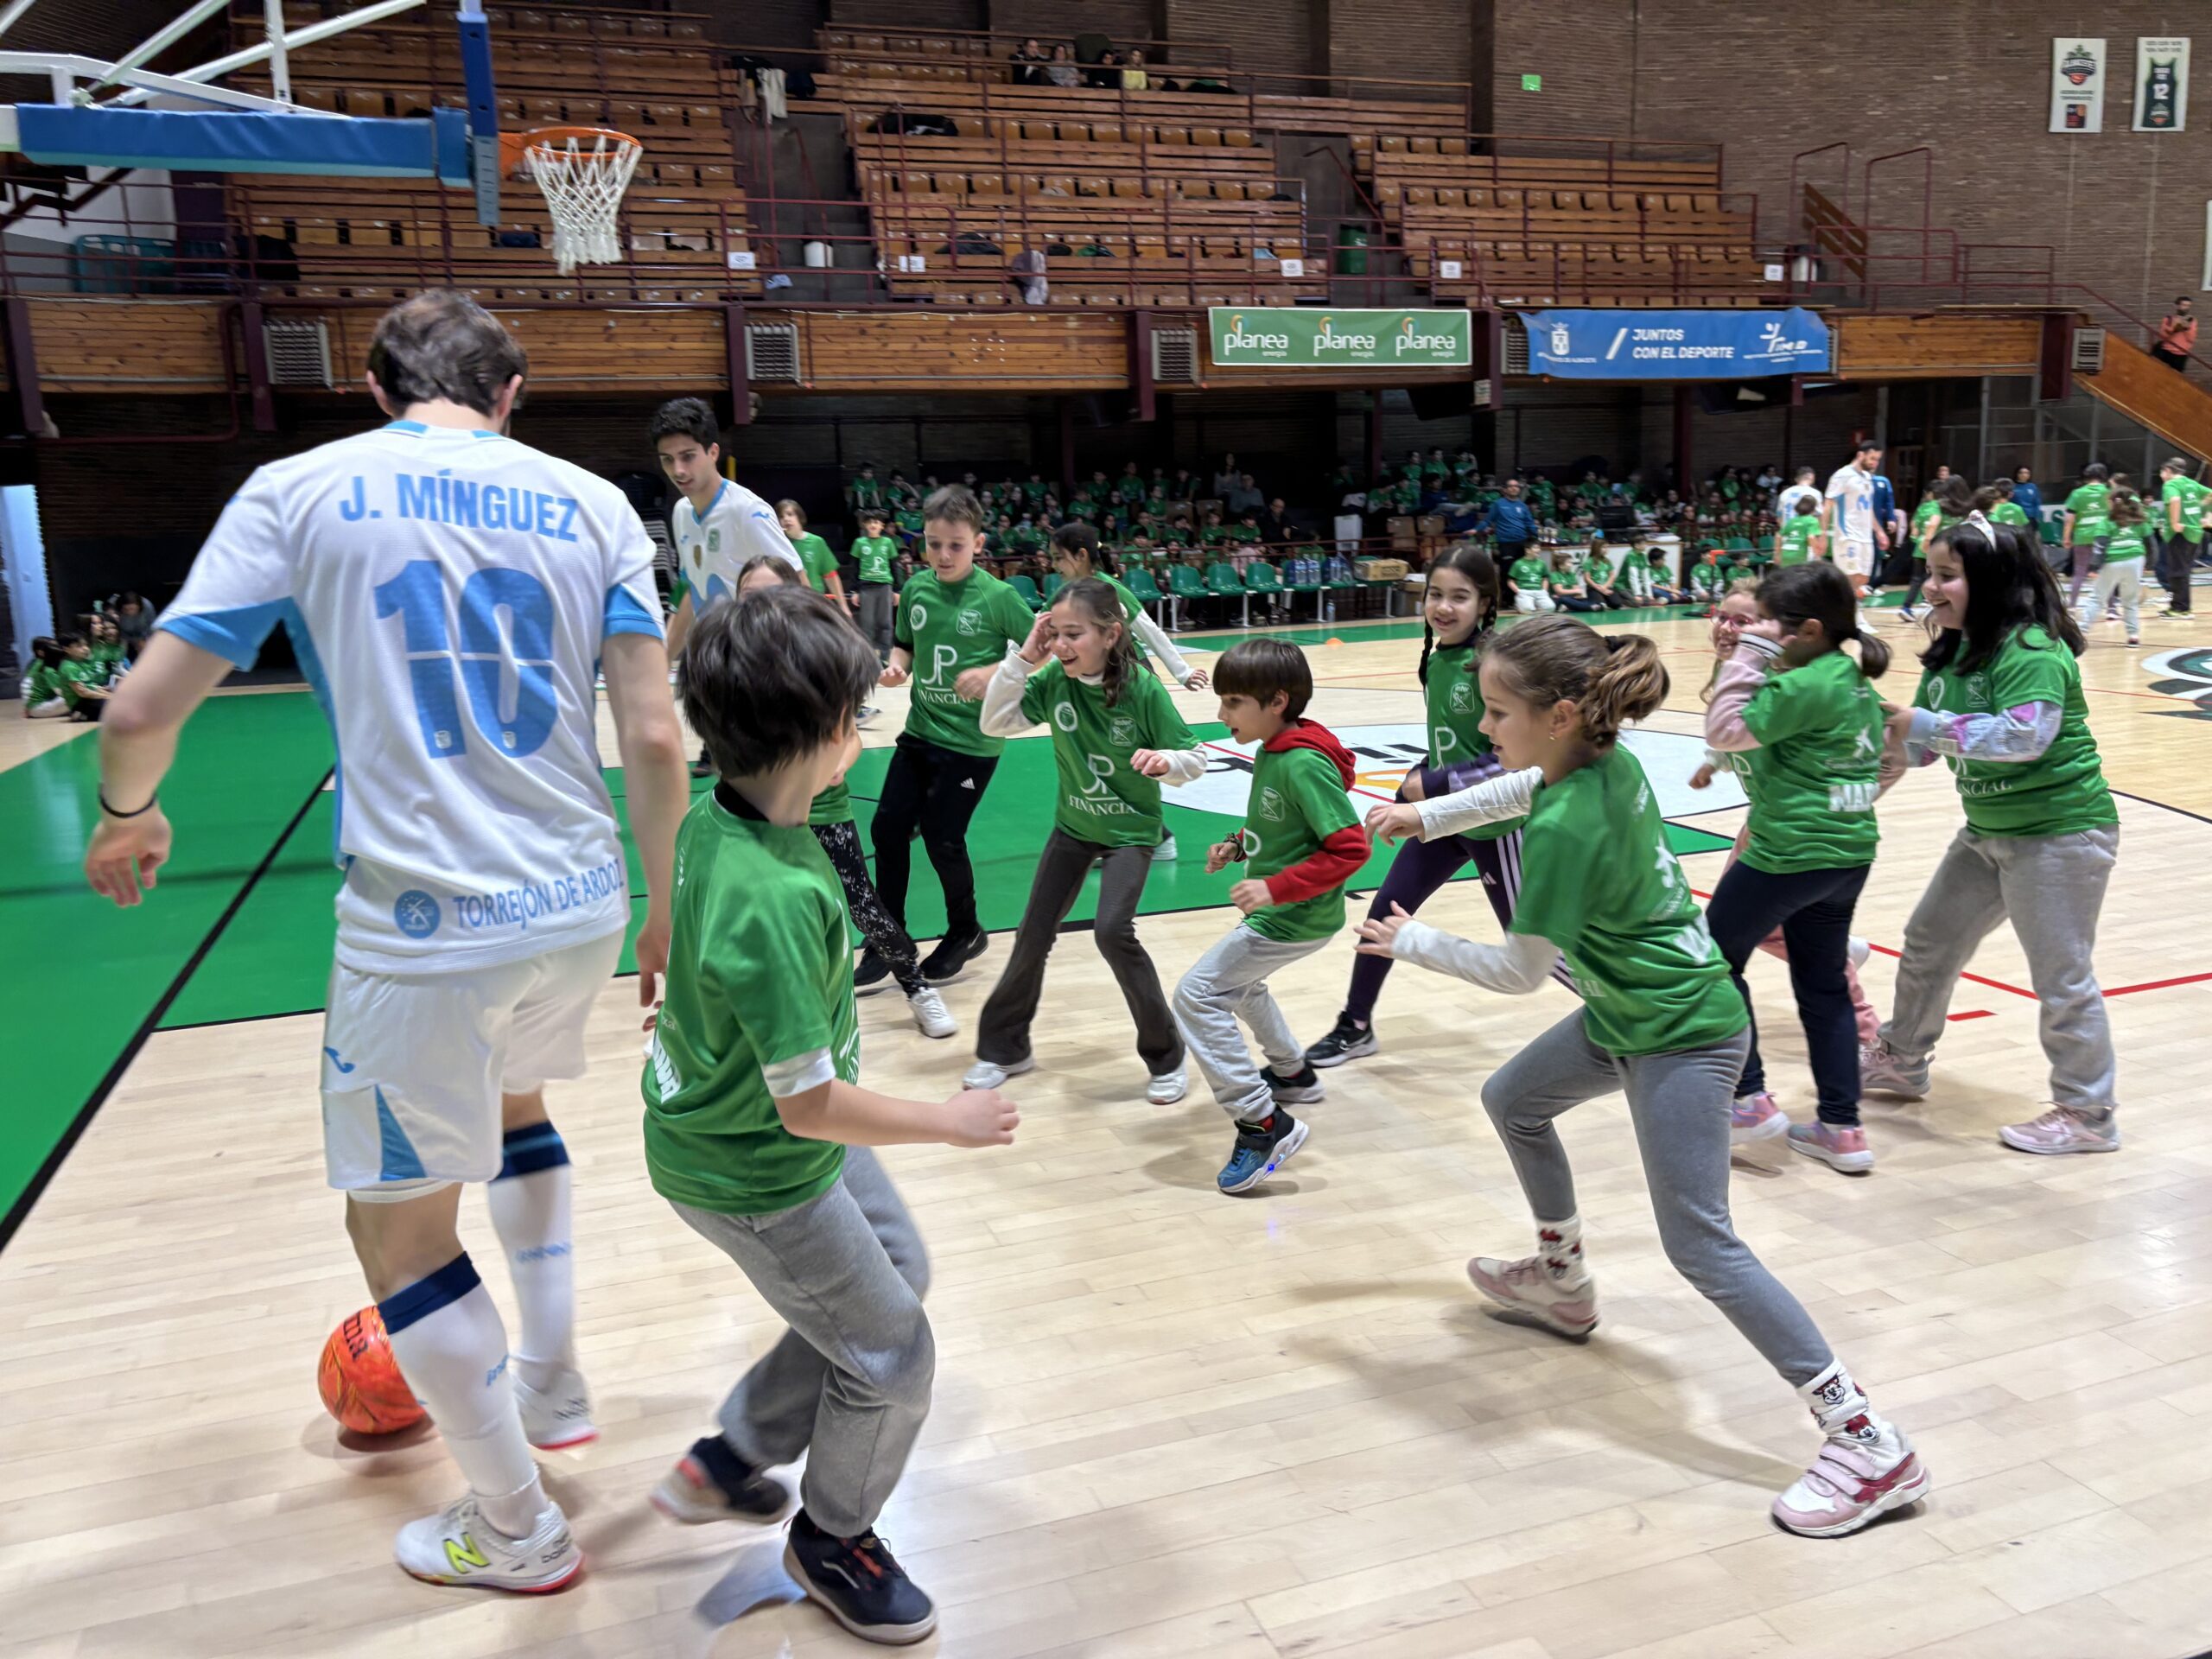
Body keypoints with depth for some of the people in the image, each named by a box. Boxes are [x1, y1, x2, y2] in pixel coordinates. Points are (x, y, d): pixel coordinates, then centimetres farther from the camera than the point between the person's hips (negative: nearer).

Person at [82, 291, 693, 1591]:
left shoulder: (298, 489, -1)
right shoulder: (590, 504, 5)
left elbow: (143, 710, -3)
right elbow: (657, 739, -2)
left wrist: (127, 817, 18)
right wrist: (667, 905, 11)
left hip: (423, 924, -4)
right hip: (582, 907, 5)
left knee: (400, 1229, 15)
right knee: (511, 1096, 33)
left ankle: (516, 1533, 28)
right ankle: (553, 1385, 44)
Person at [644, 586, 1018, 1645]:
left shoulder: (712, 820, -11)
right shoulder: (774, 902, -38)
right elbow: (810, 1105, -32)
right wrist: (950, 1122, -19)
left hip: (726, 1112, 9)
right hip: (750, 1176, -9)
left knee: (897, 1270, 25)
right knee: (891, 1356, 9)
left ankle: (730, 1459, 38)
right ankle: (833, 1540, 38)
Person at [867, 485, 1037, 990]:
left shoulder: (997, 596, -13)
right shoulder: (916, 589, 0)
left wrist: (992, 673, -21)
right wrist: (897, 667, -7)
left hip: (972, 740, -5)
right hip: (920, 732, 5)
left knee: (942, 839, 0)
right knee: (888, 827, 4)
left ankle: (964, 933, 27)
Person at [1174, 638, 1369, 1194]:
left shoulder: (1304, 765, -25)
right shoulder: (1271, 749, 3)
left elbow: (1350, 848, -27)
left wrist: (1276, 888, -30)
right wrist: (1239, 846, 5)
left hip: (1295, 918, -10)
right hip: (1278, 912, 10)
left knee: (1197, 996, -11)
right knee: (1238, 981, 32)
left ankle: (1263, 1124, -8)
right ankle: (1293, 1075, 48)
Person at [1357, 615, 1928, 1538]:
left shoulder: (1565, 831, -30)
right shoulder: (1606, 760, -6)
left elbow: (1518, 971, -20)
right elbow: (1525, 788, 19)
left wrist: (1411, 943, -7)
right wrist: (1428, 815, 20)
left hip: (1680, 1036, -10)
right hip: (1625, 1013, 10)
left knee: (1701, 1245, -9)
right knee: (1512, 1100, 24)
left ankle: (1870, 1445, -2)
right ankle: (1561, 1283, 44)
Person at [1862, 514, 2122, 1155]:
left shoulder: (2032, 648, -20)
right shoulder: (1953, 651, 7)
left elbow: (2024, 735, -30)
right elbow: (1921, 745, 10)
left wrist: (1928, 724, -26)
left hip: (2060, 834, -9)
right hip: (1989, 831, 9)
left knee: (2062, 978, -1)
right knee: (1929, 944, 17)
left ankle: (2089, 1114, 14)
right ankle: (1901, 1061, 34)